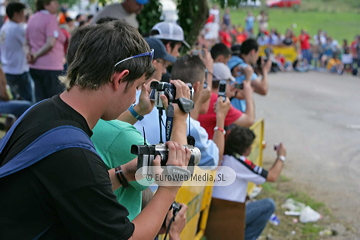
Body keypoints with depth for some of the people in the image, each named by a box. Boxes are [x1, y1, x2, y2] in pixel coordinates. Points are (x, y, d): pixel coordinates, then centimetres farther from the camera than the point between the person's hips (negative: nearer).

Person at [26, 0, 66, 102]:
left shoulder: (32, 19, 14)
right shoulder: (50, 18, -10)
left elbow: (27, 43, 17)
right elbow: (50, 43, -19)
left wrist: (31, 54, 1)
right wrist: (36, 55, -8)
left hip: (35, 67, 8)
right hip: (51, 67, -8)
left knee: (40, 100, 10)